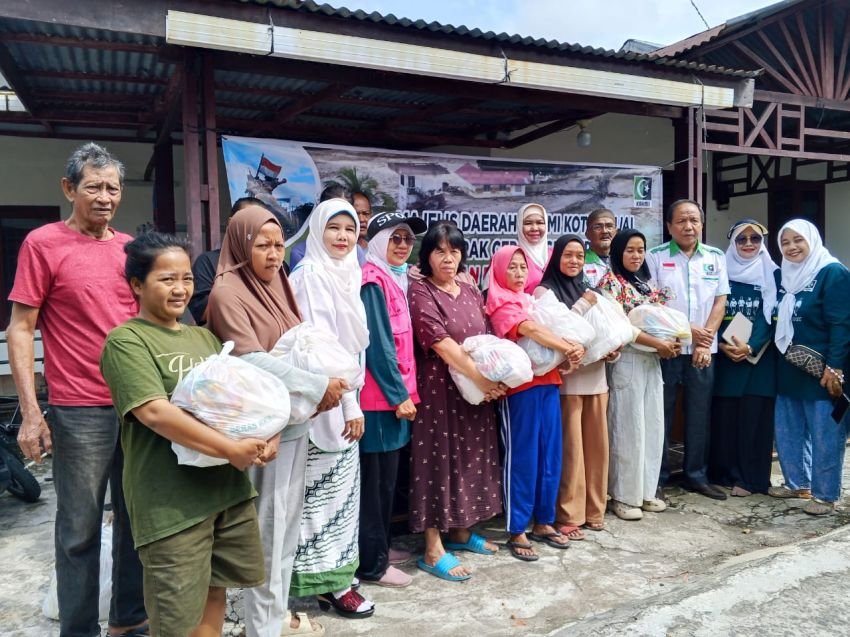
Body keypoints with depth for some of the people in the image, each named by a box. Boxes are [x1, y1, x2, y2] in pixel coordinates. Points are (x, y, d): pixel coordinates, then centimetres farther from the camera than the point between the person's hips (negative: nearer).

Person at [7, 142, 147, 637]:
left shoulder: (131, 247, 10)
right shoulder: (43, 243, -4)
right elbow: (20, 328, -5)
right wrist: (31, 412, -11)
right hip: (80, 411, -5)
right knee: (81, 529, 6)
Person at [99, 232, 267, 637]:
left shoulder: (203, 337, 13)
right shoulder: (125, 341, -8)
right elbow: (155, 412, -20)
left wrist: (264, 436, -6)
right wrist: (232, 449, -21)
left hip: (229, 487, 7)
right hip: (170, 499, -6)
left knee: (215, 589, 18)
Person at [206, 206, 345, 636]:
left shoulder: (278, 285, 12)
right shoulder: (228, 292, -12)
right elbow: (251, 360, -21)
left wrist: (324, 384, -4)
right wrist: (316, 386, -21)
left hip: (296, 419, 8)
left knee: (288, 520, 15)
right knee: (267, 525, 1)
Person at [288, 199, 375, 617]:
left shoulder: (347, 275, 12)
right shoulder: (310, 276, -13)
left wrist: (352, 400, 13)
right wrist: (347, 404, -18)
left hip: (344, 396, 8)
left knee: (341, 485, 14)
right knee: (327, 488, 0)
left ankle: (333, 572, 27)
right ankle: (329, 581, 12)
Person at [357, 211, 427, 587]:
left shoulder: (393, 279, 15)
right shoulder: (373, 281, -13)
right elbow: (377, 343, -18)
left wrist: (404, 391, 12)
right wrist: (400, 395, -14)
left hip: (392, 395, 9)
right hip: (381, 396, -9)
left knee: (384, 478, 17)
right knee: (376, 479, 1)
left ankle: (378, 548, 30)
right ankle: (372, 564, 12)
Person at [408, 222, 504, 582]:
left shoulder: (471, 292, 12)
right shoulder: (420, 291, -9)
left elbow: (487, 338, 11)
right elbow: (441, 343, -19)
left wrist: (493, 378, -7)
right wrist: (482, 378, -20)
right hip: (438, 387, -7)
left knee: (471, 456, 13)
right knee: (438, 458, -3)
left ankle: (461, 532, 30)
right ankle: (433, 550, 6)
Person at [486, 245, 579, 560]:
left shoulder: (531, 300, 20)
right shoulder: (499, 303, -4)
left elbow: (542, 330, 12)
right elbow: (531, 330, -18)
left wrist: (569, 352, -6)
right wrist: (569, 348, -21)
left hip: (547, 382, 7)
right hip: (521, 386, -7)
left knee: (550, 455, 10)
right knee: (522, 458, -2)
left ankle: (543, 522, 23)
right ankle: (517, 531, 8)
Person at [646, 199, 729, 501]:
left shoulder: (716, 257, 9)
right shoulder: (655, 257, -2)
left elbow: (720, 301, 6)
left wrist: (706, 340, -6)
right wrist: (687, 330, -11)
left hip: (703, 349, 3)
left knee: (700, 414, 9)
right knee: (662, 415, 2)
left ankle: (696, 475, 23)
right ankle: (657, 477, 12)